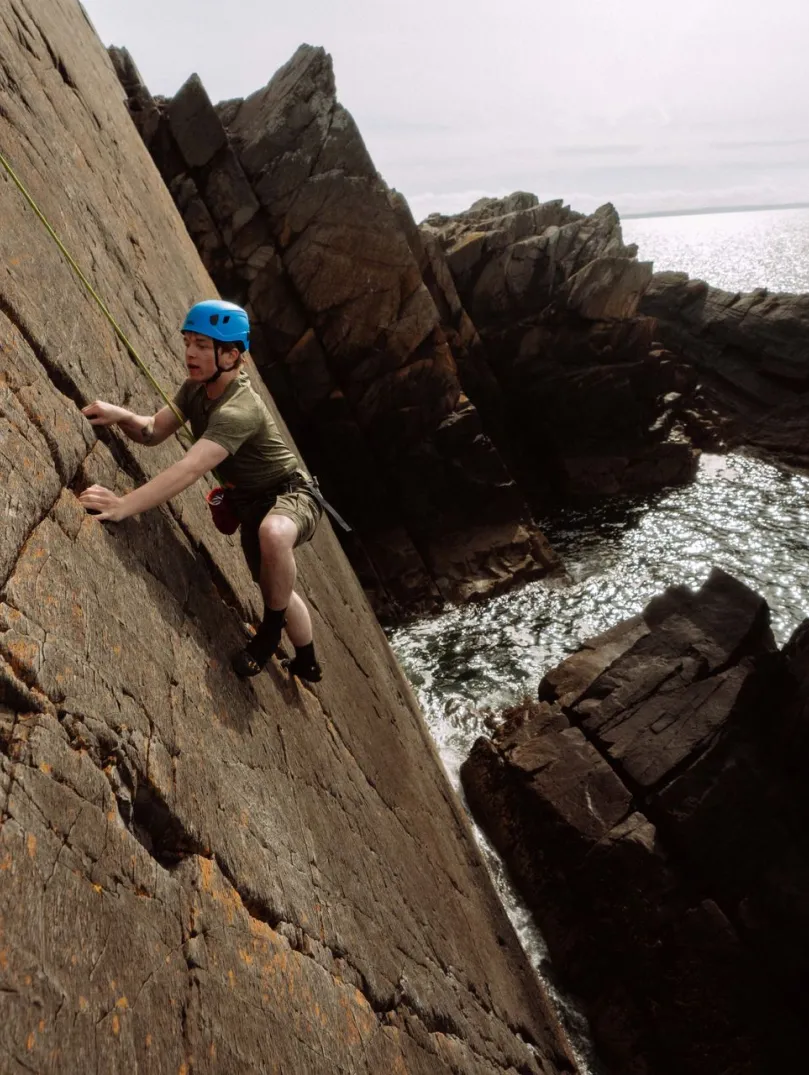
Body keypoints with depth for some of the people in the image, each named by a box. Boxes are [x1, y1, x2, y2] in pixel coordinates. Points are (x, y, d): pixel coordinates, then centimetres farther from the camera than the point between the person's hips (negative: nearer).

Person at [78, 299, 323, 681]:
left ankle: (271, 628, -18)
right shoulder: (195, 387, -4)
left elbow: (190, 469, -45)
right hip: (249, 502, 9)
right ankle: (307, 663, 44)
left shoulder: (239, 410, -33)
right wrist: (122, 416, -25)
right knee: (277, 591, 20)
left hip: (290, 494, -8)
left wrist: (123, 505, -53)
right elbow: (154, 431, -2)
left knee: (273, 533, -44)